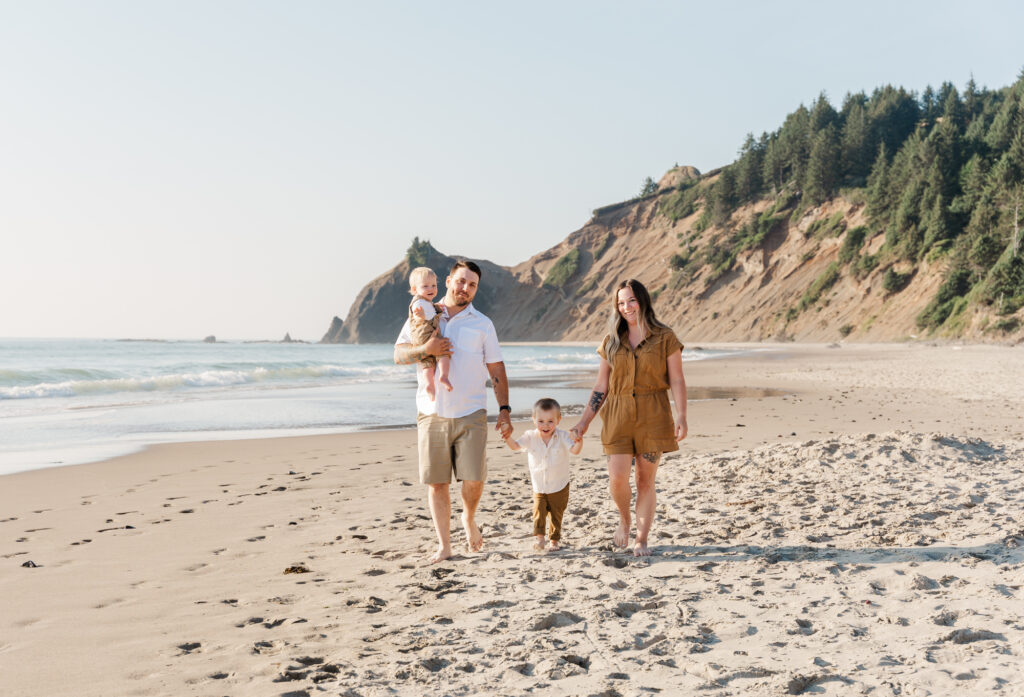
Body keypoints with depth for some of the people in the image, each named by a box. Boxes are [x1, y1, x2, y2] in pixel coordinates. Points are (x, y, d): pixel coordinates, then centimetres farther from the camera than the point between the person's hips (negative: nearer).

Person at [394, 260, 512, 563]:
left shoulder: (482, 324, 9)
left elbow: (497, 370, 9)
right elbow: (399, 354, 4)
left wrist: (504, 409, 0)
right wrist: (426, 349, -15)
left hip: (471, 414, 0)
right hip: (432, 414, 0)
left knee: (474, 478, -7)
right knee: (436, 482, 1)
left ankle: (469, 518, 25)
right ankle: (444, 545, 13)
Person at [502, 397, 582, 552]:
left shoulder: (562, 436, -11)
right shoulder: (530, 437, -6)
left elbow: (574, 450, -20)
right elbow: (515, 446, -10)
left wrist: (579, 442, -43)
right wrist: (508, 438, -31)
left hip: (559, 487, -1)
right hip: (539, 487, 1)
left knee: (556, 514, 9)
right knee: (538, 511, -16)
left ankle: (555, 539, 24)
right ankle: (540, 537, -10)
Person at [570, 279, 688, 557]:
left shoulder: (665, 338, 3)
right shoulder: (611, 342, 10)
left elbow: (677, 381, 0)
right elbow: (601, 387, 13)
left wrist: (681, 417, -12)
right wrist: (584, 422, 9)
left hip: (652, 416, -2)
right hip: (618, 416, 2)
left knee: (646, 480, 1)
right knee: (617, 478, -9)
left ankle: (642, 539, 14)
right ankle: (624, 520, 21)